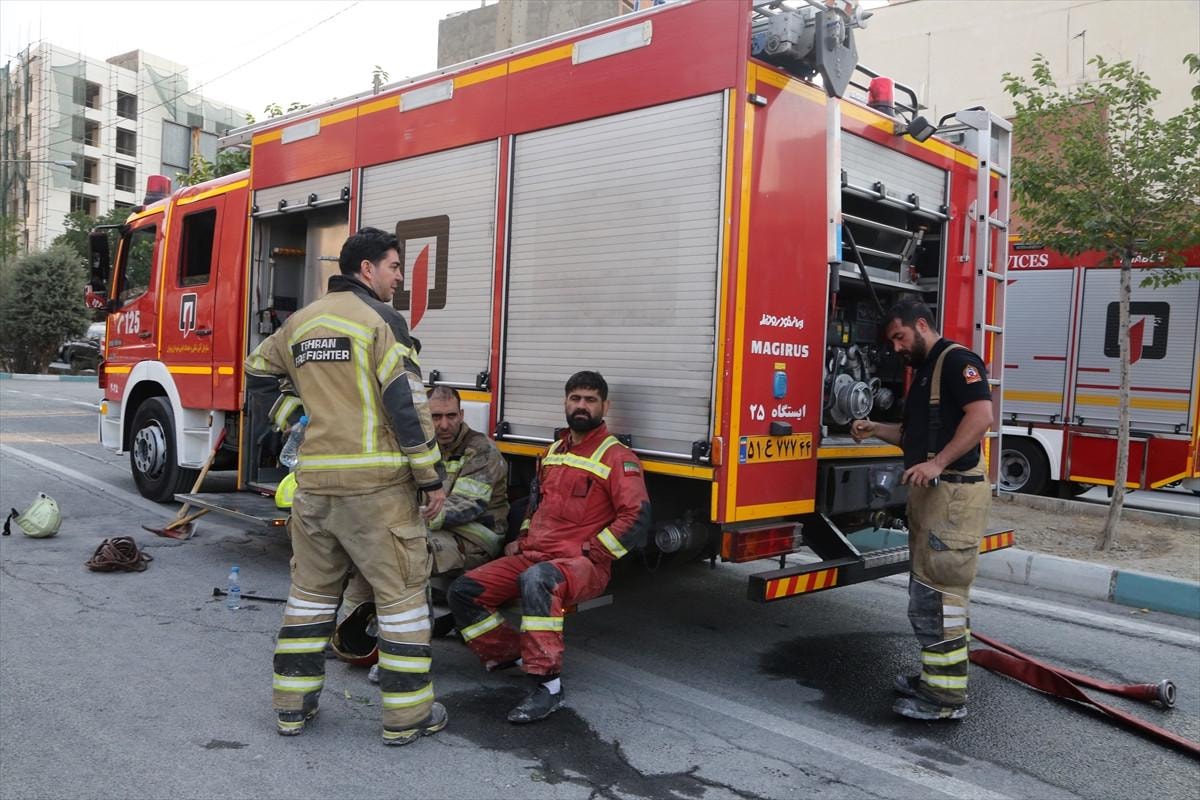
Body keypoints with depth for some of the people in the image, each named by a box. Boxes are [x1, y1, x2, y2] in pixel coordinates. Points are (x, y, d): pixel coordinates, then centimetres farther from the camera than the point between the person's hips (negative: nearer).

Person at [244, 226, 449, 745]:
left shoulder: (300, 323, 14)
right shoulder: (380, 319, -8)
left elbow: (258, 373, 26)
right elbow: (406, 403, -14)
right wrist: (432, 477, -9)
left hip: (314, 482, 7)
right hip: (376, 483, -6)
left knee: (310, 591, 18)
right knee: (401, 593, 4)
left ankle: (293, 704, 26)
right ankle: (406, 715, 9)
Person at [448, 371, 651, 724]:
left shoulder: (617, 458, -6)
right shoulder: (553, 452, 17)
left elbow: (636, 518, -14)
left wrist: (589, 553, -15)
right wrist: (522, 538, 17)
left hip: (582, 565, -7)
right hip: (531, 555, 8)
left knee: (536, 580, -41)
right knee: (462, 592, -5)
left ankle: (548, 686, -32)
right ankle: (510, 654, 9)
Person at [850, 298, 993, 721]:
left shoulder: (956, 360, -9)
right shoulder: (923, 371, 21)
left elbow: (981, 414, -22)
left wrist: (939, 463, -28)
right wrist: (875, 429, 13)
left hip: (953, 492, -11)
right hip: (928, 494, 11)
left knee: (936, 593, -9)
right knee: (930, 591, 16)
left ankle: (947, 697, -3)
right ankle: (936, 676, 26)